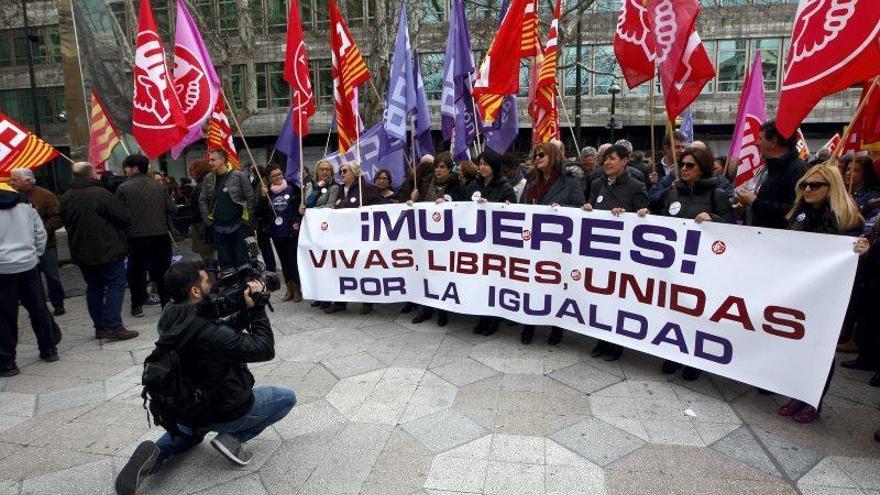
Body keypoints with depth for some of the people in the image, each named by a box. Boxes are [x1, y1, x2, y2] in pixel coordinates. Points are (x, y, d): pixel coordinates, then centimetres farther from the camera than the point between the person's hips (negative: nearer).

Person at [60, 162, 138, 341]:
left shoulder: (65, 198, 4)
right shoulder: (101, 194, -16)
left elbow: (66, 223, 14)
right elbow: (124, 219, -13)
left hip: (81, 252, 7)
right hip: (107, 250, -7)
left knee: (94, 288, 15)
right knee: (115, 286, -1)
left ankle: (100, 326, 20)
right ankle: (113, 327, -6)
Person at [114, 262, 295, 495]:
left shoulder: (170, 318, -8)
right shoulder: (209, 332, -33)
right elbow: (265, 349, -27)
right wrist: (256, 308, -24)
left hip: (184, 408, 7)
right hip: (222, 412, -7)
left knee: (193, 431, 42)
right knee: (287, 397, 12)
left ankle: (155, 454, 10)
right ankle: (232, 437, 0)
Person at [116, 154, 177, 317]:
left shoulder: (123, 188, -6)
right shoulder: (159, 186, 2)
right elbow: (172, 208, 0)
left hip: (136, 236, -2)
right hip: (161, 235, 2)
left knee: (136, 270, 11)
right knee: (162, 270, 12)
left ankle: (137, 306, 16)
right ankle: (166, 302, 16)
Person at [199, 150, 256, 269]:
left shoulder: (239, 175, -5)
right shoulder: (208, 178, 8)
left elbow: (250, 198, -5)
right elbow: (202, 200, 13)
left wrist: (249, 219, -7)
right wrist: (206, 219, 3)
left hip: (239, 226, -4)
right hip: (218, 228, 4)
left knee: (243, 261, 2)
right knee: (225, 262, 11)